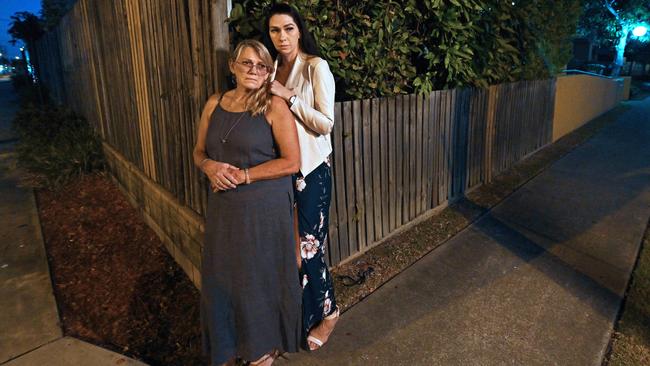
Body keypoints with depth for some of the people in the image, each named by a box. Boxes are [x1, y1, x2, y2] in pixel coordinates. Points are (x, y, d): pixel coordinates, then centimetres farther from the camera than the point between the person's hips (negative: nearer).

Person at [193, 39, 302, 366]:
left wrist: (243, 175, -16)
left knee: (261, 277, 8)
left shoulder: (274, 107, -9)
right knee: (222, 276, 12)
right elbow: (199, 153, 13)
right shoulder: (214, 105, 7)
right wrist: (210, 167, -10)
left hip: (265, 208, -5)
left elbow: (291, 162, -14)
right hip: (223, 208, 5)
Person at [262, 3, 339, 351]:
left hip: (311, 167, -5)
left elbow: (326, 124, -15)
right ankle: (299, 313, 31)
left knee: (308, 246, -1)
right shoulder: (271, 69, 10)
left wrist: (289, 97, -20)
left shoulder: (316, 66, -9)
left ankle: (328, 313, 23)